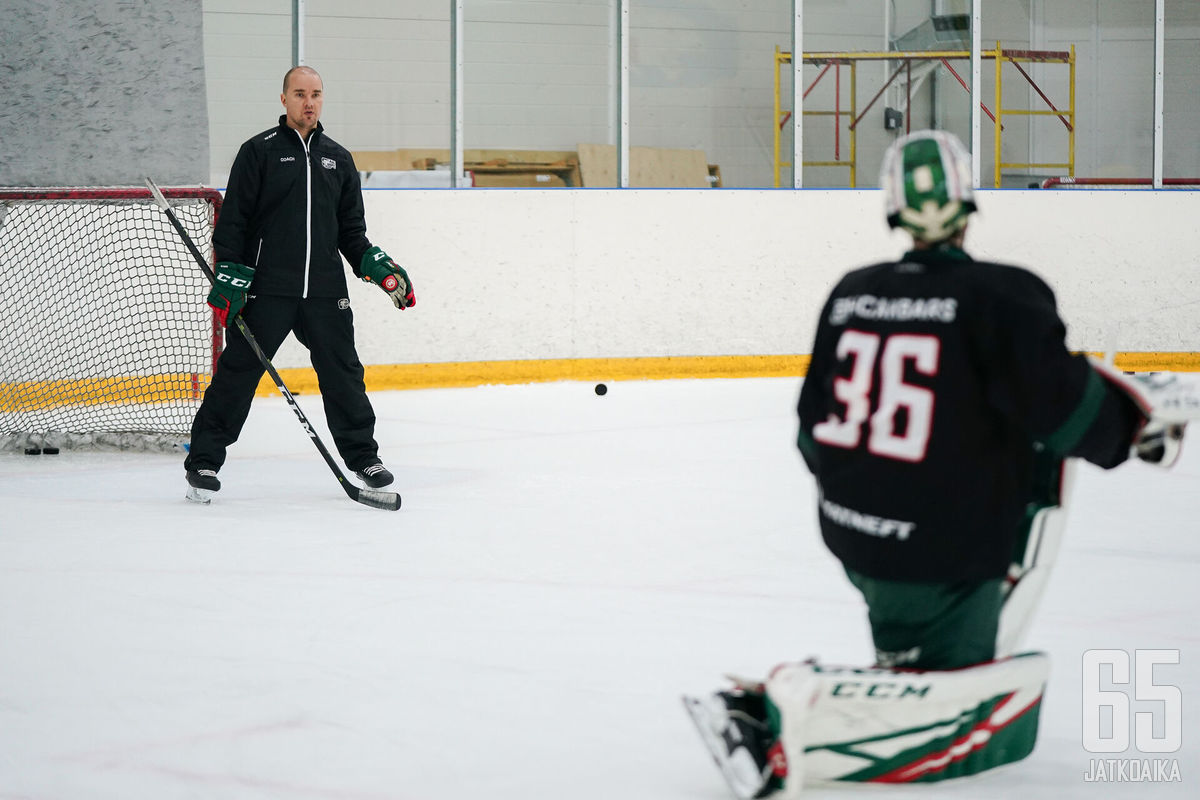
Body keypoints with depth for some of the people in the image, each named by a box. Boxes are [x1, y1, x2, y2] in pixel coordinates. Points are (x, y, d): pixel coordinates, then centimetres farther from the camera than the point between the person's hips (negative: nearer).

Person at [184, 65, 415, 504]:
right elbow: (233, 220, -2)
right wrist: (229, 277, -9)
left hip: (325, 290, 4)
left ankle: (363, 456, 21)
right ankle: (204, 460, 1)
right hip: (267, 289, -4)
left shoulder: (338, 158, 14)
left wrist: (379, 267, 8)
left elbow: (351, 229, 20)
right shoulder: (259, 151, 0)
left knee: (343, 372, 6)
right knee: (238, 369, -5)